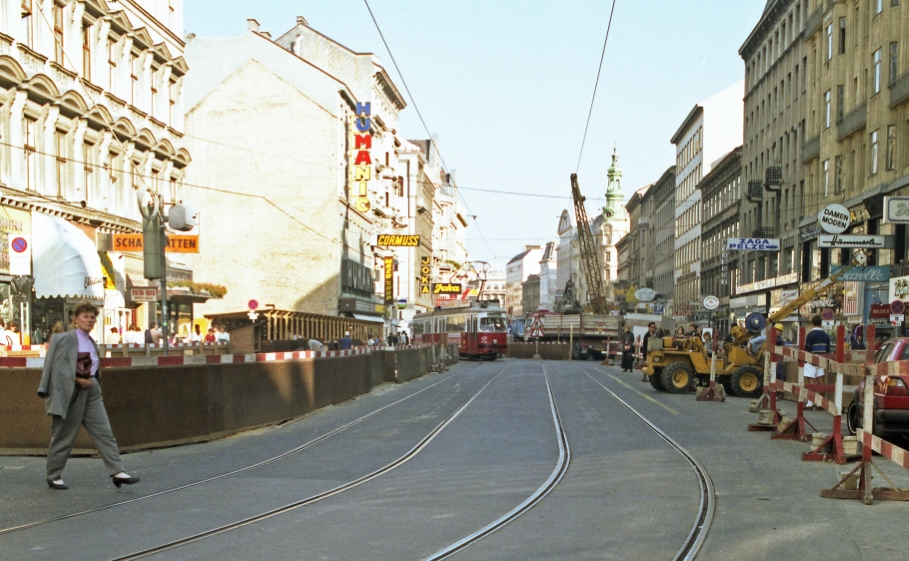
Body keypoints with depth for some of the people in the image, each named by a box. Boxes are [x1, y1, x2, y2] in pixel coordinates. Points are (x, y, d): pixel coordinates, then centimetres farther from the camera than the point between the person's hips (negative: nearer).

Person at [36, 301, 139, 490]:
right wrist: (78, 380, -15)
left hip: (91, 392, 6)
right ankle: (54, 477, 16)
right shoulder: (63, 339, -6)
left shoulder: (92, 343, 14)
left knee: (104, 432, -2)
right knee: (63, 437, 3)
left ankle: (117, 472, -5)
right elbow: (56, 367, -11)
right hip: (70, 393, -6)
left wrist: (91, 380, 6)